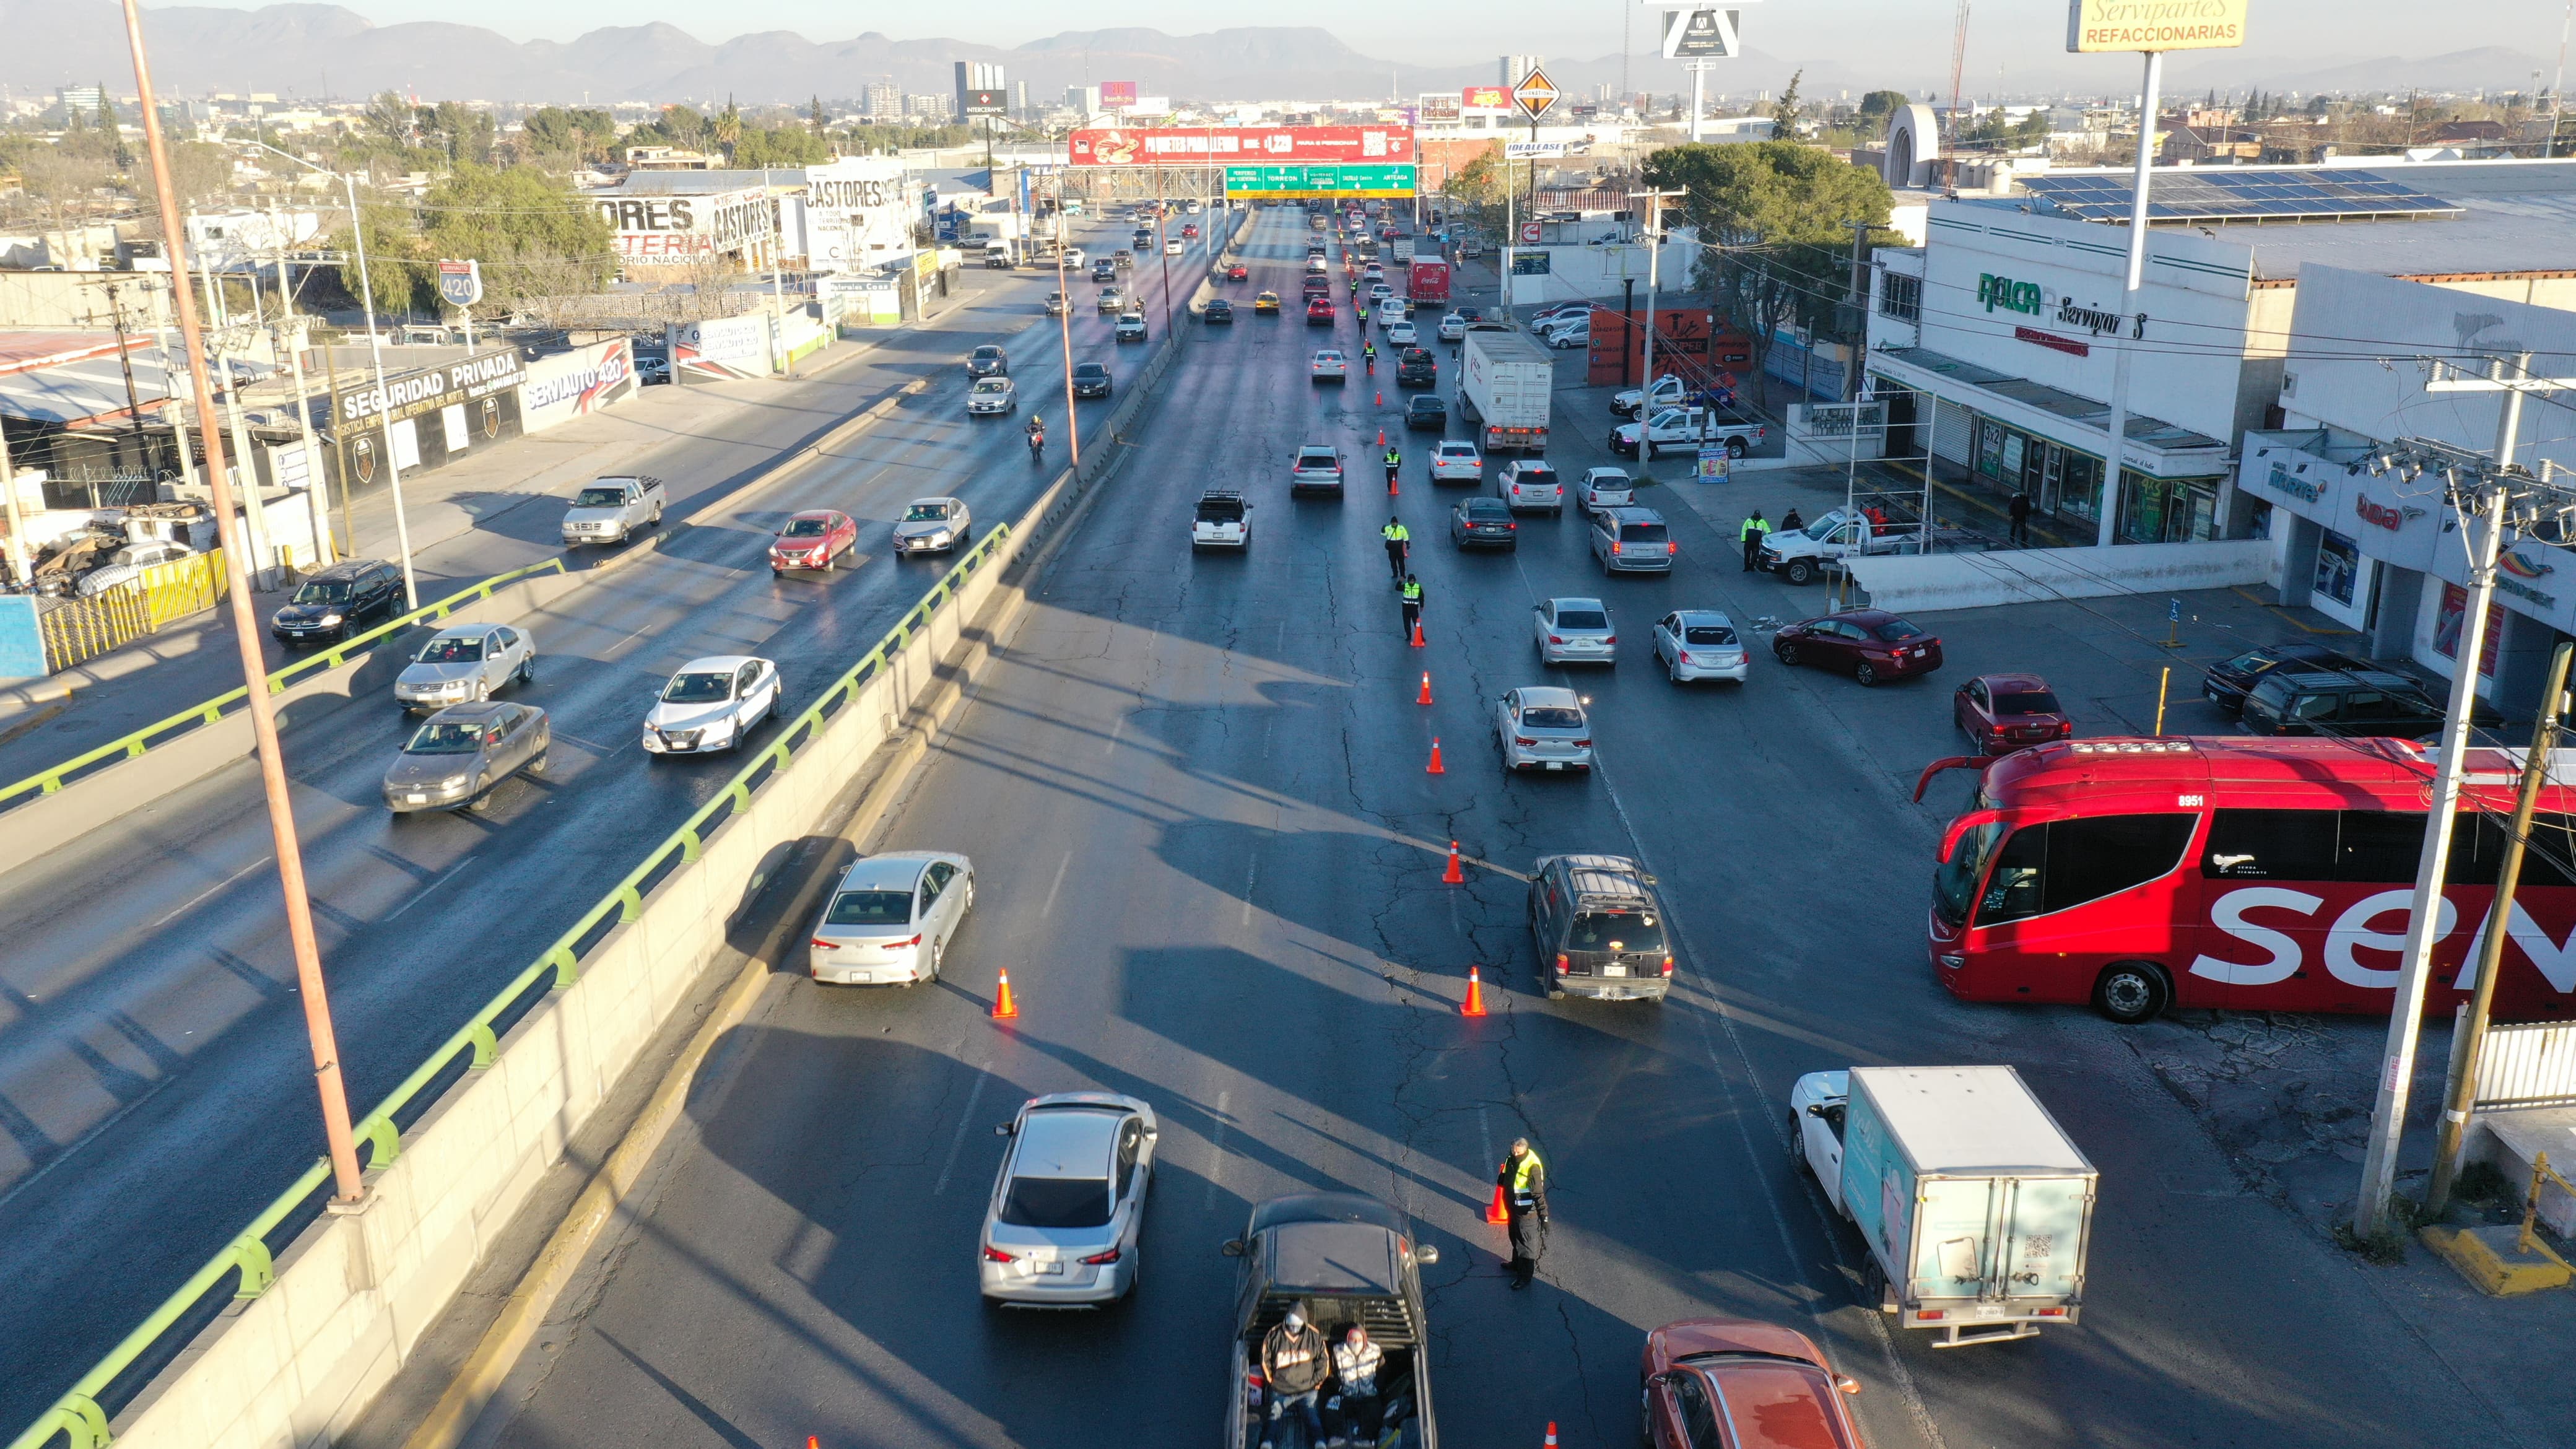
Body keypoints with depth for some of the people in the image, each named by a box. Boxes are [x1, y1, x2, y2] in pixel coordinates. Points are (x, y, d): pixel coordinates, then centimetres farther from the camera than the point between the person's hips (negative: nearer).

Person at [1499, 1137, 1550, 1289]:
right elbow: (1505, 1179, 16)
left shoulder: (1532, 1167, -30)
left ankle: (1525, 1277, 25)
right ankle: (1517, 1264, 51)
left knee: (1527, 1244, 9)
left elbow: (1539, 1194, -28)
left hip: (1527, 1213, -8)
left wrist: (1544, 1216, -29)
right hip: (1514, 1209, 8)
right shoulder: (1511, 1160, -6)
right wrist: (1501, 1178, -2)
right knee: (1515, 1238, 28)